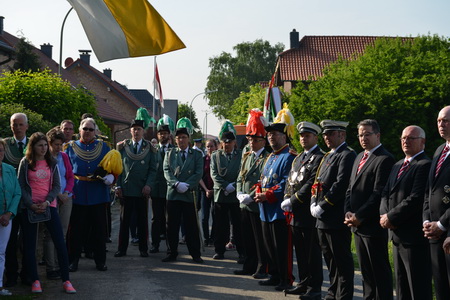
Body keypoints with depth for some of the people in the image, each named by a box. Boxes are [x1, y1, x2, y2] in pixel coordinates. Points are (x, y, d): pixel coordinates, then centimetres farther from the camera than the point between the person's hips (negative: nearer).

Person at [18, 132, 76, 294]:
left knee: (60, 243, -6)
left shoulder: (52, 162, 8)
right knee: (29, 244, 2)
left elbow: (56, 186, 4)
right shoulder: (25, 163, 2)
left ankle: (66, 281, 0)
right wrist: (31, 204, -12)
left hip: (49, 206, 1)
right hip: (29, 207, -1)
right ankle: (35, 281, 13)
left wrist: (47, 202, -11)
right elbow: (21, 186, -1)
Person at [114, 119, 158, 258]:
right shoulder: (123, 147, 7)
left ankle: (143, 249, 13)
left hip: (142, 190, -1)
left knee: (142, 220, 6)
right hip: (126, 189, 1)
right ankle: (122, 248, 9)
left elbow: (153, 169, 2)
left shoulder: (150, 148, 5)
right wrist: (118, 186, -2)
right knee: (124, 220, 4)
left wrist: (148, 185, -11)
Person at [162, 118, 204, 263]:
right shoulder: (170, 154, 12)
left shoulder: (196, 155, 8)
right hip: (173, 194, 1)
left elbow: (198, 173, -1)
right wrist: (177, 184, -15)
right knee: (172, 226, 3)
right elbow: (167, 171, 1)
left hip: (189, 195, -1)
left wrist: (187, 185, -15)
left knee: (191, 226, 2)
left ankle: (195, 254, 9)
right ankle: (171, 253, 11)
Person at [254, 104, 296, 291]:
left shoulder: (289, 157, -12)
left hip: (280, 211, -9)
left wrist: (267, 196, -19)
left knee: (282, 248, -4)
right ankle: (274, 276, 24)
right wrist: (260, 194, 2)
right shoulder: (270, 157, 18)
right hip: (266, 211, 9)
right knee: (269, 246, 14)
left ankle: (286, 280, 4)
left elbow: (287, 183, -19)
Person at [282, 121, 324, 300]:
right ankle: (303, 284, 24)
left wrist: (293, 201, -15)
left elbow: (311, 184, -18)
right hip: (296, 213, 9)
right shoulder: (298, 158, 19)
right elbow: (290, 181, 18)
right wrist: (287, 200, 1)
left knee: (312, 253, -2)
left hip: (309, 213, -8)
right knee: (300, 251, 14)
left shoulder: (319, 158, -10)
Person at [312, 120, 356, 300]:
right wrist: (314, 204, 4)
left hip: (337, 218, -10)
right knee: (330, 259, 16)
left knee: (342, 261, -2)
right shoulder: (328, 156, 19)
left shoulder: (347, 156, -12)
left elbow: (341, 185, -21)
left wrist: (322, 207, -18)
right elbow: (318, 182, 19)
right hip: (323, 219, 10)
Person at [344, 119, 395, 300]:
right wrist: (348, 212, 2)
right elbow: (351, 188, 17)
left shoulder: (385, 159, -13)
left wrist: (359, 216, -16)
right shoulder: (359, 157, 16)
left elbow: (379, 193, -18)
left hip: (373, 224, -9)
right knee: (365, 270, 15)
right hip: (357, 224, 9)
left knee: (380, 271, -1)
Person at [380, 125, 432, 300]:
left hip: (415, 235, -9)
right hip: (397, 235, 9)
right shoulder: (398, 165, 18)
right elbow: (386, 193, 15)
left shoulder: (425, 165, -12)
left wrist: (391, 218, -15)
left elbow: (416, 199, -20)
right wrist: (384, 215, -4)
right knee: (401, 286, 15)